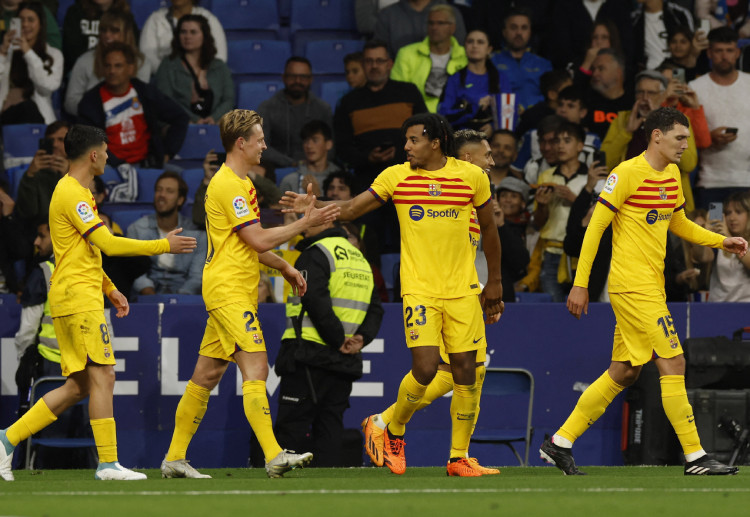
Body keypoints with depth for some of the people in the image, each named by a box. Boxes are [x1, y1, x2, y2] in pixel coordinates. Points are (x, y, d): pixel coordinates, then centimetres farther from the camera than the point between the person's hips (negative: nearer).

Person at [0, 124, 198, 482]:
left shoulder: (74, 191, 20)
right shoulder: (72, 194, -13)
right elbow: (108, 244, -18)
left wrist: (110, 289, 24)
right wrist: (164, 246, -12)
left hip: (71, 299, 10)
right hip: (79, 299, -10)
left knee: (78, 386, 8)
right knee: (102, 377, -10)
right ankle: (108, 463, -11)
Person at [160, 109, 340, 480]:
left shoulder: (240, 182, 20)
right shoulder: (227, 185, -14)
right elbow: (259, 240, -17)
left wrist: (285, 269, 25)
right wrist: (305, 224, -11)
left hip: (235, 292, 10)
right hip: (229, 289, -10)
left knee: (207, 374, 10)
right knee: (255, 367, -17)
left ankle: (175, 458, 13)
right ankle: (274, 456, -24)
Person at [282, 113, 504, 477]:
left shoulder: (472, 176, 1)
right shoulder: (396, 177, 1)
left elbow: (488, 229, 12)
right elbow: (352, 208, 2)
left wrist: (494, 283, 17)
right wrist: (314, 207, -15)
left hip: (463, 291, 1)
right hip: (419, 290, -1)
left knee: (465, 371, -1)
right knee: (425, 369, -14)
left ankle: (458, 457, 10)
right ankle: (394, 431, 13)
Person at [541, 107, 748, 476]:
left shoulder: (672, 175, 14)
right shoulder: (628, 174, -12)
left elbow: (678, 223, 28)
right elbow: (595, 226, -11)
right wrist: (580, 284, -13)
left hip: (651, 286, 9)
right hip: (632, 286, -9)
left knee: (623, 373, 10)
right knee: (673, 364, -11)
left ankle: (560, 443, 17)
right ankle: (695, 458, -8)